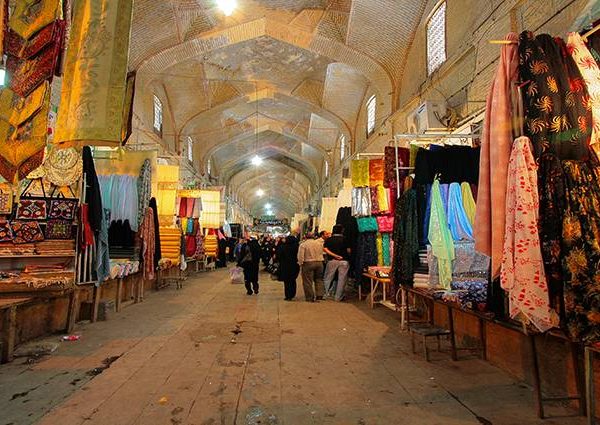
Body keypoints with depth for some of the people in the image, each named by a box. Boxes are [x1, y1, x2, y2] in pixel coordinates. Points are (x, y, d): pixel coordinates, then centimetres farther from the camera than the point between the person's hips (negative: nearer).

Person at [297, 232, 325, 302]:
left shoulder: (303, 244, -6)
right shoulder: (320, 243, 9)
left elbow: (300, 256, -9)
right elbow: (321, 253, 17)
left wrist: (300, 264, -1)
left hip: (308, 263, -4)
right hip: (319, 263, 4)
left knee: (308, 281, 3)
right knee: (319, 280, 16)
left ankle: (310, 297, 4)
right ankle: (319, 295, 15)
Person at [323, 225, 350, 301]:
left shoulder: (329, 240, 4)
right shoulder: (344, 239, -2)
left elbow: (324, 249, -10)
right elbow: (348, 250, -5)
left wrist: (334, 255, -11)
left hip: (332, 261, 2)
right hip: (343, 261, -1)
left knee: (329, 277, 14)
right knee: (341, 279, 5)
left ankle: (328, 293, 13)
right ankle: (338, 297, 9)